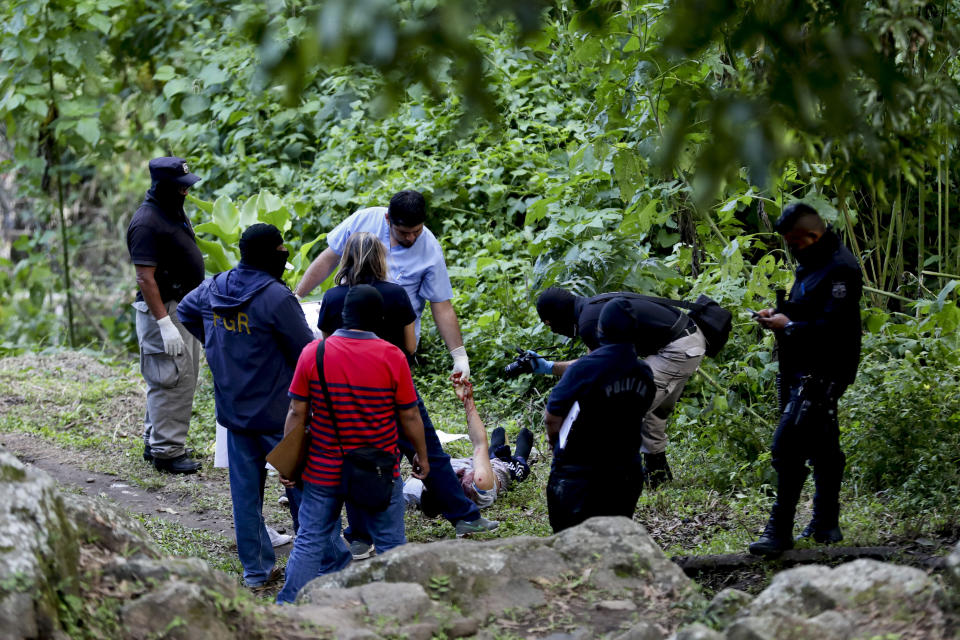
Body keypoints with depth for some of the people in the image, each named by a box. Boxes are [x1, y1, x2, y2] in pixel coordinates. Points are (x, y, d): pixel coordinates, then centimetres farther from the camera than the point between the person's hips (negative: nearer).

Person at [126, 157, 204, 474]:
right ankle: (166, 451, -3)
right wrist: (165, 324, -25)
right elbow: (145, 278, -23)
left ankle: (155, 442, 25)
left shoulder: (174, 211, 12)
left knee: (184, 377, 15)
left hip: (185, 306, 10)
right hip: (163, 309, -10)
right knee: (173, 379, -9)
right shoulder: (146, 223, -20)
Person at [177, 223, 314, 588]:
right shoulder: (276, 297, -21)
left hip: (233, 408, 6)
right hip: (278, 411, -6)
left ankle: (255, 570, 16)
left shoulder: (213, 289, 2)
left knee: (245, 488, 11)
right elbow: (306, 350, -17)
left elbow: (184, 312, 23)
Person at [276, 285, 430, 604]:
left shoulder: (313, 353, -9)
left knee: (310, 542, 10)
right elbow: (409, 416, -3)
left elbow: (297, 412, -5)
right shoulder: (392, 357, -10)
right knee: (390, 542, 13)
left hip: (323, 470, 1)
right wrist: (422, 456, 12)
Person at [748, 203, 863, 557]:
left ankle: (780, 530, -14)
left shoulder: (840, 269, -17)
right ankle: (826, 524, 24)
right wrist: (779, 313, 8)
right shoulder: (811, 263, 15)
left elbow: (833, 327, -23)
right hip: (806, 372, 10)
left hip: (822, 375, -10)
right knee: (821, 447, 16)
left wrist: (788, 326, -14)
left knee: (787, 445, -15)